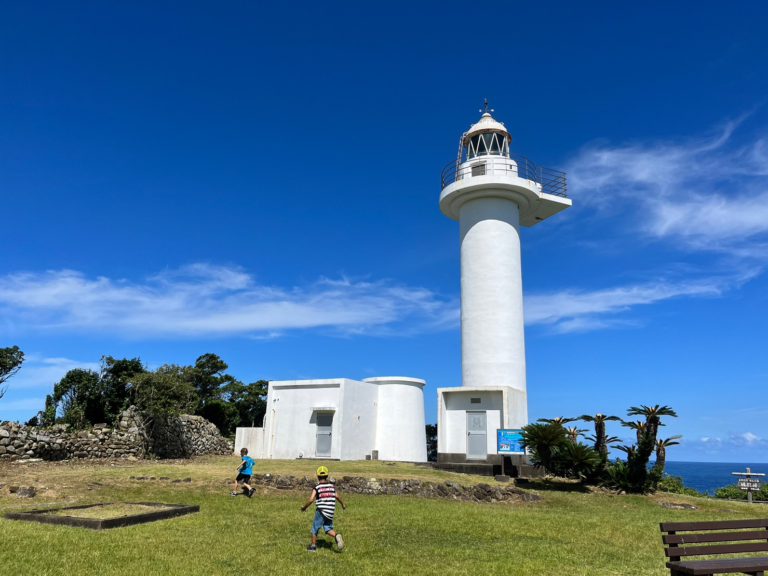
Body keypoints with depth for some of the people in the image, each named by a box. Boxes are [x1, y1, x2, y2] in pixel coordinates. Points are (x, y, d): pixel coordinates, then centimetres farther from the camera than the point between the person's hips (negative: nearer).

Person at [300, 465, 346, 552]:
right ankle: (337, 536, -13)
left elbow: (311, 500, -15)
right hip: (330, 512, 4)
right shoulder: (331, 485, 6)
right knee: (328, 528, 15)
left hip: (321, 511, -4)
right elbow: (337, 496, 13)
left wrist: (304, 507, 1)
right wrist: (343, 504, 29)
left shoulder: (316, 488, -7)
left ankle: (313, 546, 25)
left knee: (315, 528, 15)